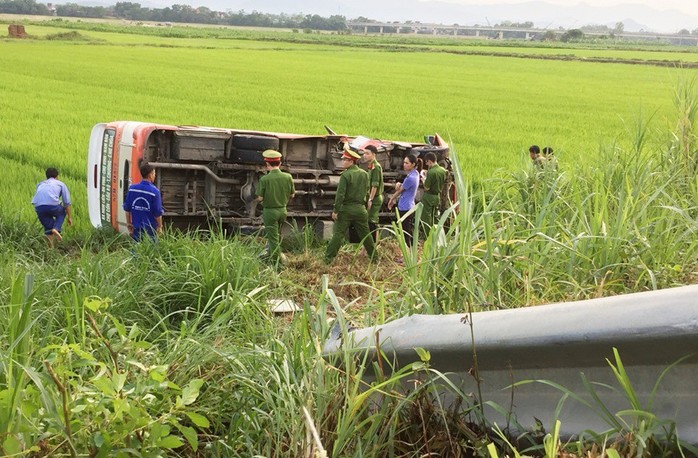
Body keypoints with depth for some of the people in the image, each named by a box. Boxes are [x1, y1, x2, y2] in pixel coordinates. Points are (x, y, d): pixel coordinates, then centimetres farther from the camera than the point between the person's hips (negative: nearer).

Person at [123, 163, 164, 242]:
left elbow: (127, 209, 4)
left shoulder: (132, 188, -2)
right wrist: (160, 226, 4)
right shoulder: (154, 191, -15)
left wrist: (129, 224, 15)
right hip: (150, 229, -4)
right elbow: (157, 213, -12)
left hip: (136, 228, 4)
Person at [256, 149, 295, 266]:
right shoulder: (288, 177, -8)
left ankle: (276, 264, 6)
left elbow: (260, 198, -16)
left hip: (269, 211, -4)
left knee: (273, 238, 4)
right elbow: (292, 195, 3)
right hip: (283, 210, 4)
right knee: (277, 236, 24)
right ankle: (272, 256, 38)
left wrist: (259, 198, 7)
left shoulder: (264, 179, -19)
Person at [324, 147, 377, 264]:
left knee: (338, 234, -1)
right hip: (360, 209, 5)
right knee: (365, 234, 14)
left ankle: (328, 258, -1)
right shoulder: (364, 174, 5)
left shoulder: (345, 175, -13)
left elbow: (340, 194, -16)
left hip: (346, 209, -5)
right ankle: (374, 257, 21)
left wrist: (335, 210, -12)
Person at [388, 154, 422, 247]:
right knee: (410, 233, 16)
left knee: (406, 234, -4)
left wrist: (391, 200, 9)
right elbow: (404, 188, 16)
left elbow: (400, 190, -8)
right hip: (411, 207, 10)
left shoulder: (411, 178, -21)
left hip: (405, 208, -10)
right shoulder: (415, 173, 8)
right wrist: (399, 185, -7)